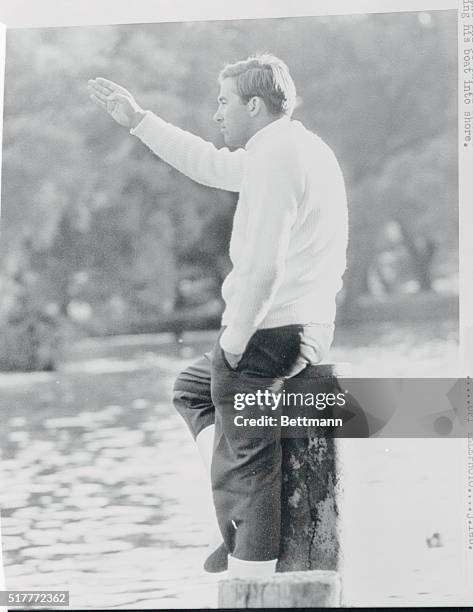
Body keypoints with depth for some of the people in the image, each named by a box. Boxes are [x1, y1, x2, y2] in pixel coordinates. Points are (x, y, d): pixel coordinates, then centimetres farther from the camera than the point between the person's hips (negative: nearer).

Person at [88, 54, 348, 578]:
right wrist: (137, 121, 31)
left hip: (269, 333, -11)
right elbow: (208, 165, 29)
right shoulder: (297, 149, 16)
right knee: (191, 388, 27)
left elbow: (261, 266, -24)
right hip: (308, 328, 11)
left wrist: (233, 340, -15)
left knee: (243, 467, -5)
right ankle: (246, 516, 13)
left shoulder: (273, 157, -16)